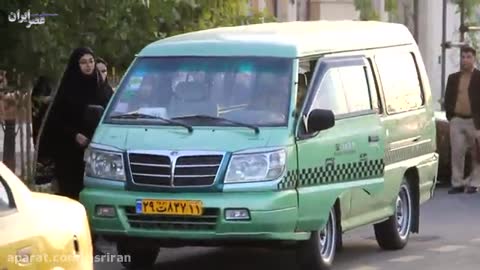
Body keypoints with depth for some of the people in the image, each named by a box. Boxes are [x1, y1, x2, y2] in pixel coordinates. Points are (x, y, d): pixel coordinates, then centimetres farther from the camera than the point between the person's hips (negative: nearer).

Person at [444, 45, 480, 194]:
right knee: (457, 153, -1)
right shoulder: (453, 78, 12)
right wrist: (450, 115, 5)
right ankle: (457, 183, 3)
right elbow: (448, 98, 16)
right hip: (457, 120, 3)